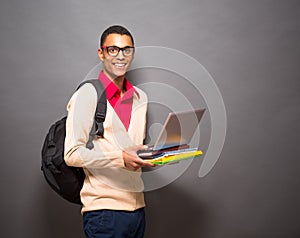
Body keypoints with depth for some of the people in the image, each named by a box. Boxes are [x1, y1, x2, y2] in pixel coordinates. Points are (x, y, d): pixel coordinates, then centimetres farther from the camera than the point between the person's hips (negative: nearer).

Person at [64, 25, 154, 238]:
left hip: (137, 206, 7)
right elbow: (72, 154, -14)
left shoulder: (140, 97, 15)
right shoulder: (88, 94, -7)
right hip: (104, 209, -6)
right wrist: (120, 158, -23)